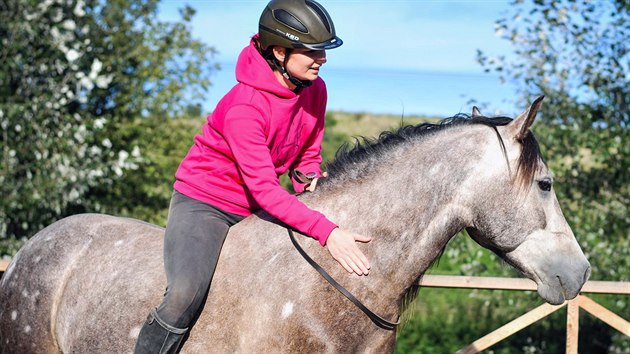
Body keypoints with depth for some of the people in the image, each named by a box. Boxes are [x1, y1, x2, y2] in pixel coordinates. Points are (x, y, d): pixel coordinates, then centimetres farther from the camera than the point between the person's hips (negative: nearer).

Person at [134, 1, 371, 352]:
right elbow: (265, 190, -32)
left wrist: (310, 176, -12)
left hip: (256, 211, 8)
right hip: (204, 202, -8)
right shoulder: (243, 107, -28)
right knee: (185, 296, -28)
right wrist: (327, 232, -39)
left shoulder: (315, 90, -5)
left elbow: (308, 153, 12)